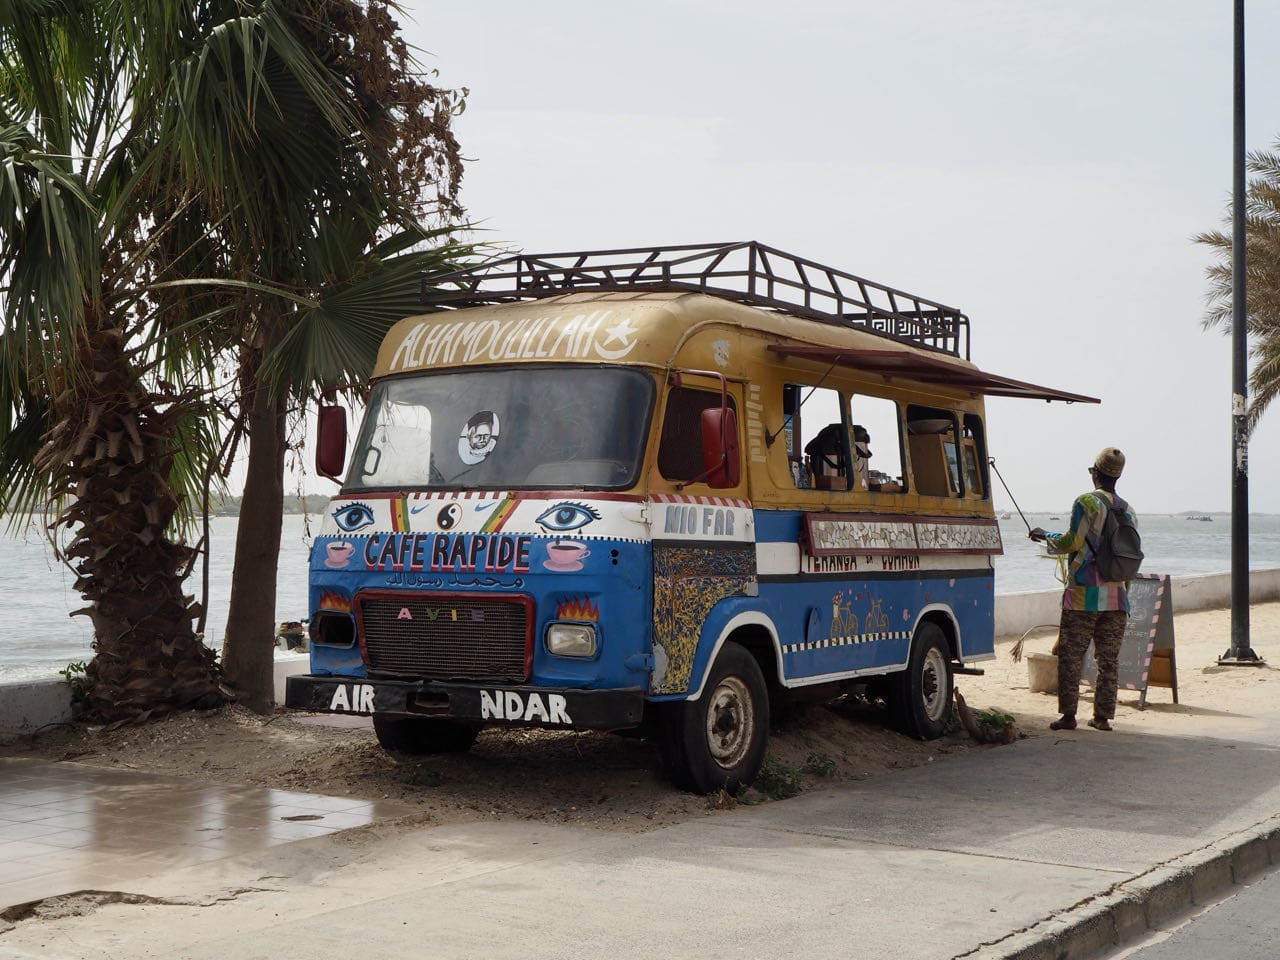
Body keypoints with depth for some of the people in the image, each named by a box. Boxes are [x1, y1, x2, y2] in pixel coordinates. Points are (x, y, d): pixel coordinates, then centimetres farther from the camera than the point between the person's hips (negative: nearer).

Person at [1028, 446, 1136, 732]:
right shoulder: (1127, 511, 14)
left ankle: (1068, 715, -3)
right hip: (1117, 596, 6)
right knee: (1109, 658, 8)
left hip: (1084, 594, -6)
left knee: (1070, 655, -1)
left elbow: (1073, 541, -12)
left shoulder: (1087, 502, -6)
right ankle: (1103, 717, 9)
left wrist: (1046, 536, 6)